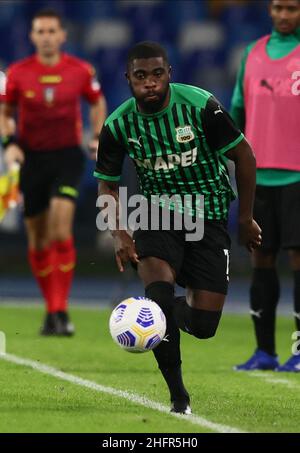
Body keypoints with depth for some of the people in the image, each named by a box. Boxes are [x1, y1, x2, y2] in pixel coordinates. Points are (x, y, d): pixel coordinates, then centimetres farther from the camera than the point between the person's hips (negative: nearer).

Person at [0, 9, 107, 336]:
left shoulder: (80, 70, -2)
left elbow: (97, 102, 16)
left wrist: (98, 136, 4)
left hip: (67, 155, -2)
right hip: (31, 158, 2)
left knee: (61, 229, -19)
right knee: (38, 240, 6)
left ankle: (61, 310, -17)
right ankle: (51, 308, 20)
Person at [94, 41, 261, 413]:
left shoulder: (200, 106, -15)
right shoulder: (118, 125, -8)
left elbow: (243, 156, -2)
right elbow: (107, 184, 5)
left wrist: (246, 218, 2)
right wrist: (119, 235, -11)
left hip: (208, 215, -1)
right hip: (157, 213, 1)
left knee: (203, 325, -7)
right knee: (158, 291, -29)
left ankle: (178, 310, 33)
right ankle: (178, 395, -15)